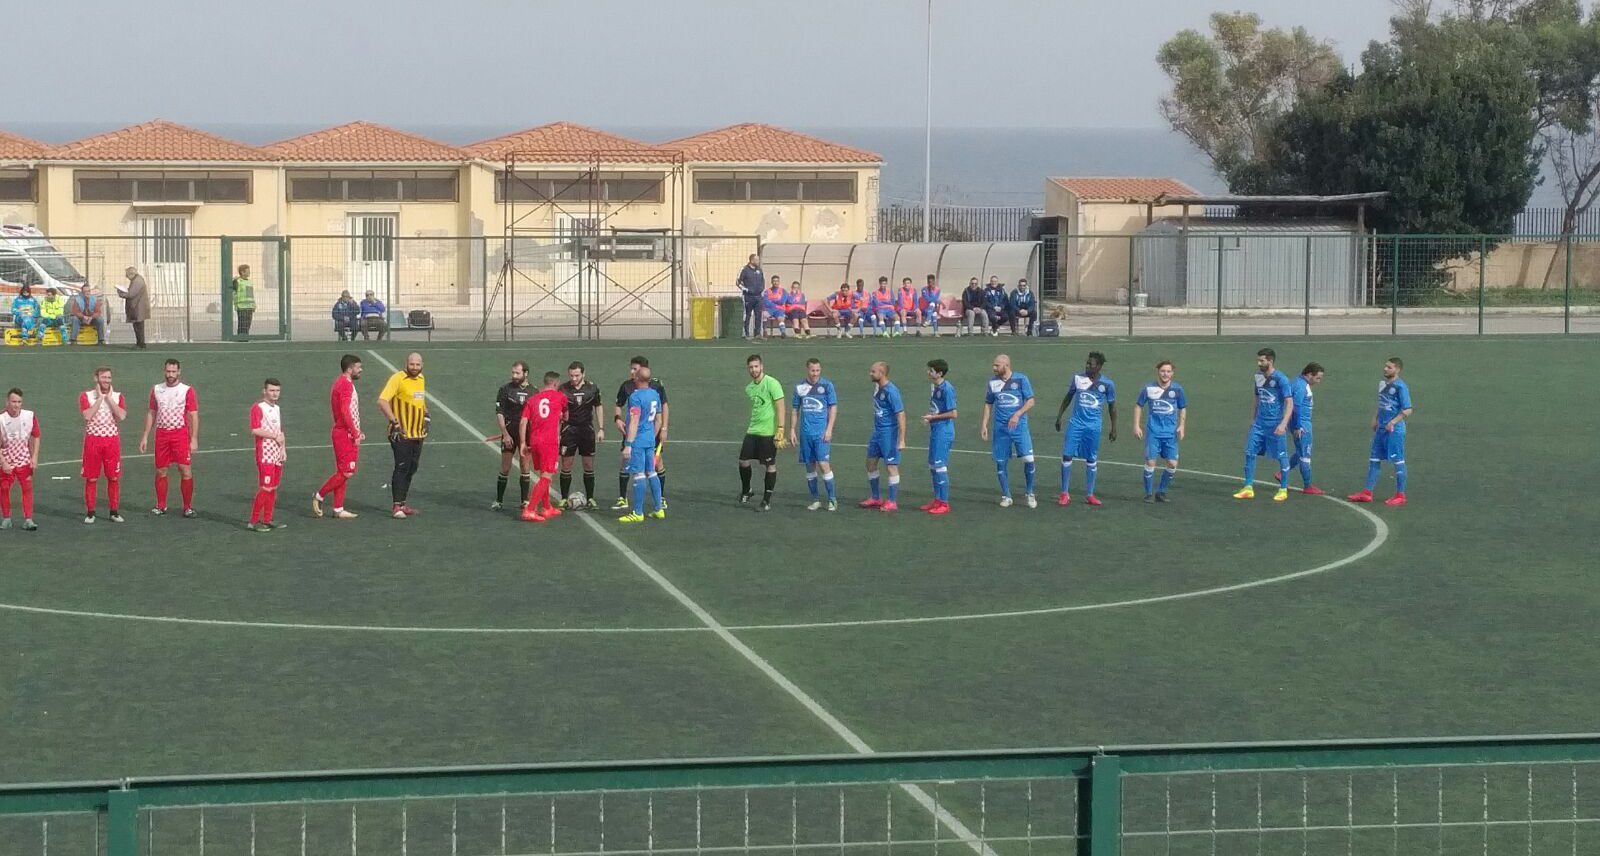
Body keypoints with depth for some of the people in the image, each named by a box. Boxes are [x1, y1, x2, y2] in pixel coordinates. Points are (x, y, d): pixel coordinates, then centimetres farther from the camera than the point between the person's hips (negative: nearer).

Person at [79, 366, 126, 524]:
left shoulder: (117, 396, 7)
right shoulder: (86, 396, 1)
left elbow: (121, 416, -10)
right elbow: (87, 416, -16)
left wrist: (109, 398, -8)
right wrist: (100, 398, -11)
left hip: (112, 439, 2)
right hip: (93, 439, -2)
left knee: (114, 477, 3)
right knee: (91, 478, 1)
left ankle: (114, 511, 12)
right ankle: (90, 512, 9)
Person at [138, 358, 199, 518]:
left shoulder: (187, 390, -3)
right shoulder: (156, 390, 9)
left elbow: (193, 416, -4)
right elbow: (151, 413, 14)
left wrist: (194, 439, -11)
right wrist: (145, 436, 10)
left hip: (181, 434, -3)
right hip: (162, 434, 3)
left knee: (185, 470, -7)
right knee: (161, 471, 6)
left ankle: (188, 507, 1)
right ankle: (161, 506, 18)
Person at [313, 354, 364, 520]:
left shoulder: (341, 383, 17)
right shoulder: (346, 384, -14)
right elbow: (345, 412, -22)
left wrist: (356, 432, 18)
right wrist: (355, 434, -19)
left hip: (342, 433, 10)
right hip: (345, 434, -10)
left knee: (342, 472, 10)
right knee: (347, 472, -8)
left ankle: (338, 509, 12)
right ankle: (319, 496, -1)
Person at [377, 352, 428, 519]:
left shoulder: (421, 379, 11)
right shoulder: (398, 378, -13)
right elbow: (382, 401, -21)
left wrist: (426, 416, 18)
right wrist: (394, 421, -24)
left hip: (418, 434, 8)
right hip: (401, 434, -7)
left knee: (412, 468, 11)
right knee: (402, 468, -10)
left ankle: (403, 503, 20)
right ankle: (397, 506, -8)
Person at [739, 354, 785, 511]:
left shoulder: (772, 383, -12)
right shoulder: (749, 388, 10)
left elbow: (780, 407, -14)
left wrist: (780, 430, -19)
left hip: (768, 432, -7)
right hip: (752, 431, 7)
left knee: (770, 465, 1)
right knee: (743, 461, 5)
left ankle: (767, 501, 8)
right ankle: (745, 492, 27)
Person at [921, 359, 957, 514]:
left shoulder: (946, 389, -17)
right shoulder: (935, 388, 12)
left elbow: (953, 413, -19)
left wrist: (933, 417, -15)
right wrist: (929, 418, 6)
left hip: (943, 433, -10)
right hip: (935, 431, 10)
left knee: (940, 467, -6)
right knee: (933, 466, 14)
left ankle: (944, 503, 0)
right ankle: (937, 500, 22)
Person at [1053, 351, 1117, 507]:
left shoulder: (1107, 384, -3)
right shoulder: (1077, 378, 0)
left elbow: (1112, 406, 7)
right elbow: (1068, 397, 12)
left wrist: (1114, 428, 8)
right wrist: (1059, 417, 10)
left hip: (1093, 426, 0)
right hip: (1076, 423, 0)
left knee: (1091, 460, 6)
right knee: (1067, 455, -7)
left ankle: (1089, 494, 17)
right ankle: (1065, 494, 2)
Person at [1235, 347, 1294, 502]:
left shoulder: (1280, 379, -12)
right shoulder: (1259, 378, 9)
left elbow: (1289, 403, -14)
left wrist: (1283, 424, -22)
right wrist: (1252, 420, 16)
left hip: (1275, 425, -6)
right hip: (1259, 423, 6)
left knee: (1281, 456, 3)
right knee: (1250, 452, 0)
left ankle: (1283, 489, 15)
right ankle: (1248, 488, 6)